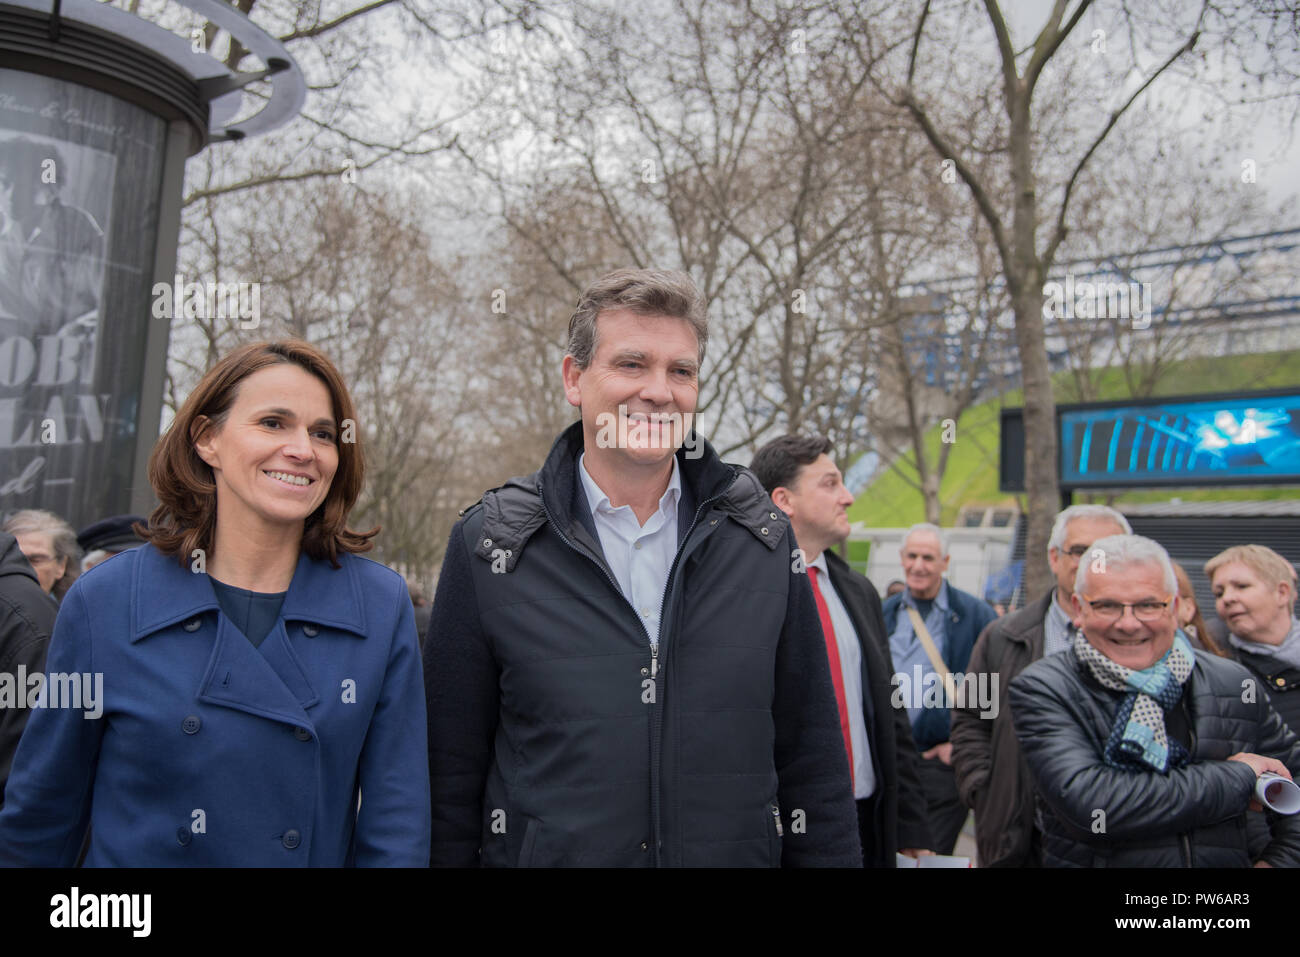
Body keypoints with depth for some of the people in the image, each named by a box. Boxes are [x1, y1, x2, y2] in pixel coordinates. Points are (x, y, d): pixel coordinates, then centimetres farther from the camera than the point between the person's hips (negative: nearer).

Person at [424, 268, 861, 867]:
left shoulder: (763, 536, -3)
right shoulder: (489, 544, -8)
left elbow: (811, 756, 1)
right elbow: (451, 768, -4)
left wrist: (830, 856, -1)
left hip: (741, 852, 2)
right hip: (546, 852, -1)